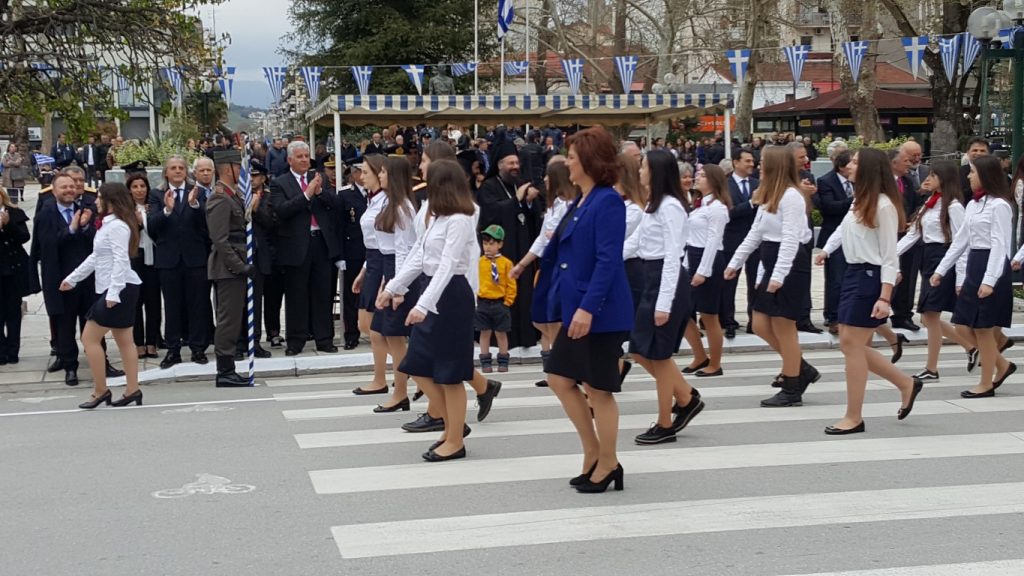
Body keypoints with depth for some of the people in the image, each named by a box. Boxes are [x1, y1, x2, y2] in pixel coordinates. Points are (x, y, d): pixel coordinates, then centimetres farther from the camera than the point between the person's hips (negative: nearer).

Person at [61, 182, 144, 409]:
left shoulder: (117, 226, -15)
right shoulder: (108, 225, 16)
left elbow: (121, 260, -21)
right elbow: (96, 256, 23)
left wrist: (113, 292, -26)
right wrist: (73, 278, 26)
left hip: (119, 288, -10)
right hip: (119, 288, 10)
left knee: (90, 338, -5)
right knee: (124, 340, 9)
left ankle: (100, 391, 0)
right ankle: (132, 390, 10)